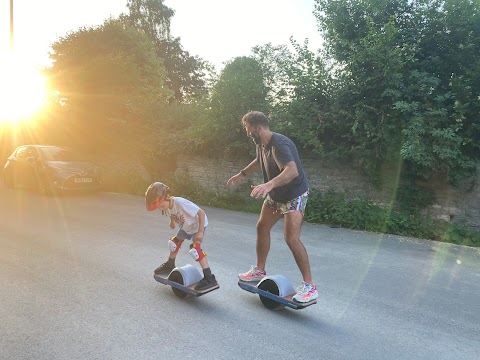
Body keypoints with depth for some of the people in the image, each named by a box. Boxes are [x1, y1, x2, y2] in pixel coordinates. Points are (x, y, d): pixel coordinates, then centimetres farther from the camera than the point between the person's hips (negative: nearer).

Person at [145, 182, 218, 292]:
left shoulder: (181, 203, -38)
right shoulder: (166, 206, -14)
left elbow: (201, 213, -36)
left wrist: (200, 232, -35)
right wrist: (172, 222, -12)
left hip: (198, 225, -9)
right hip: (185, 227, 9)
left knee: (195, 250, -23)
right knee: (174, 243, 17)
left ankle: (209, 278, -22)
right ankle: (170, 265, 45)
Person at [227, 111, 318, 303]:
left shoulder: (279, 145, -29)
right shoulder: (261, 143, 1)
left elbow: (292, 170, -46)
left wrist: (269, 184, -59)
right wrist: (241, 174, 31)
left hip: (294, 195, -10)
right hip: (275, 194, 10)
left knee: (291, 238, -18)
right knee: (262, 227, 14)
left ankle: (309, 286, -6)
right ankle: (259, 270, 31)